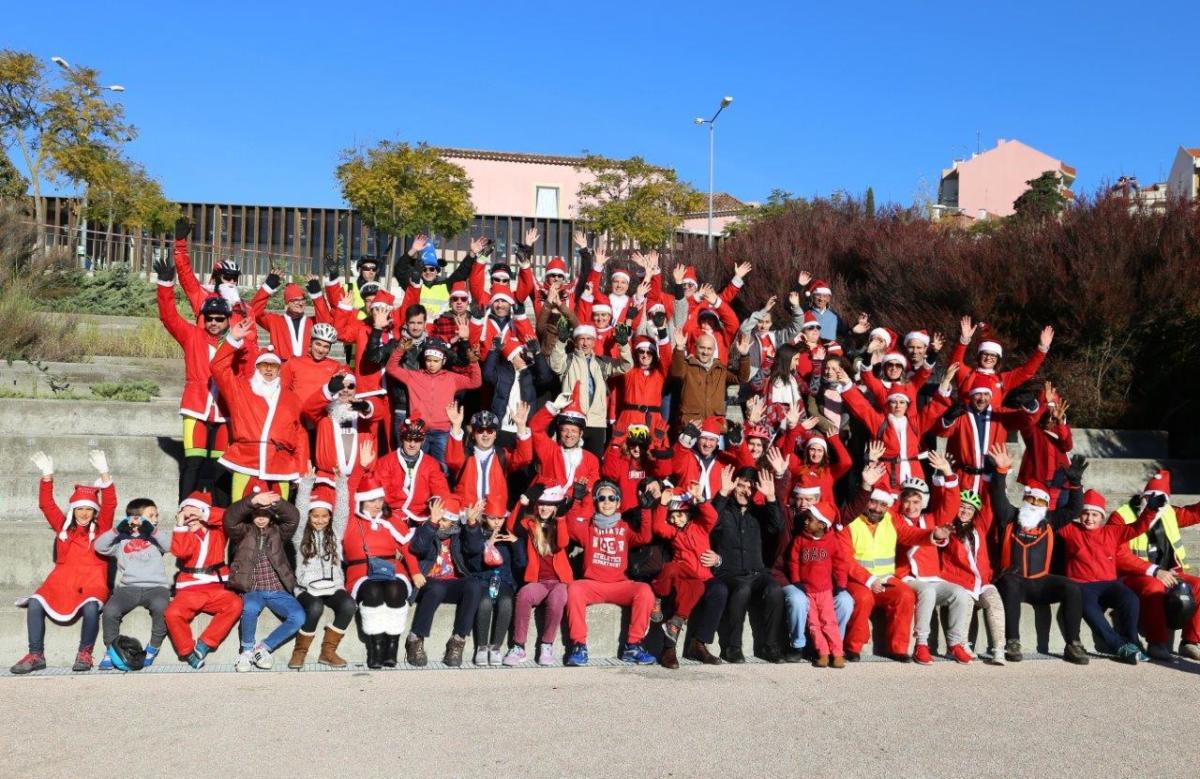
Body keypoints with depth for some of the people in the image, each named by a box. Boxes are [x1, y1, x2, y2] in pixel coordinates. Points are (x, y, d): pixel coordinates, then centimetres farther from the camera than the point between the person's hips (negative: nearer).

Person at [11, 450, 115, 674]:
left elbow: (110, 505, -2)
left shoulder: (101, 529, 11)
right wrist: (47, 475, 0)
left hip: (92, 583, -3)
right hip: (61, 582, 3)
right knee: (34, 603, -25)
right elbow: (46, 504, 12)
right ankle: (36, 655, -16)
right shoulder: (63, 527, 19)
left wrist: (104, 473, -14)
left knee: (91, 606, -35)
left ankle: (84, 653, -18)